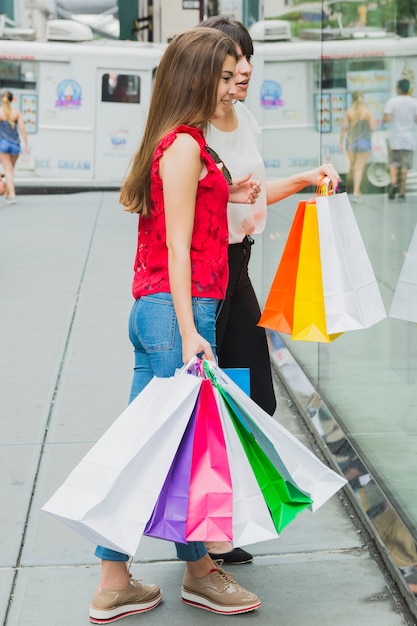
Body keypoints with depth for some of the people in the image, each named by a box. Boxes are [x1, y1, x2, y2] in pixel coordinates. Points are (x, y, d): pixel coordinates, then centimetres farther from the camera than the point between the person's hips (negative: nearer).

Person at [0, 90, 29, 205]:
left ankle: (12, 195, -16)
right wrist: (26, 144, 1)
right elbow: (22, 129, -4)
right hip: (15, 144, 3)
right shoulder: (17, 112, 0)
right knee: (10, 169, 18)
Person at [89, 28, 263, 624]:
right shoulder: (185, 145, -11)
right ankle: (198, 570, 18)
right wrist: (188, 332, -19)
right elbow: (177, 246, -16)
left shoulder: (177, 144, 17)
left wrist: (223, 195, 16)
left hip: (152, 308, 10)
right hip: (177, 307, -10)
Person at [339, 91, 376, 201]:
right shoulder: (368, 111, -5)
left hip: (351, 142, 2)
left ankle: (357, 189, 30)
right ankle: (356, 192, -15)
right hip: (364, 142, -2)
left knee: (353, 167, 19)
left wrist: (341, 143, 1)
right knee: (359, 168, -3)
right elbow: (373, 128, -7)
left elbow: (344, 128, -6)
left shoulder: (349, 111, -2)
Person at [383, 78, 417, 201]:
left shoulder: (391, 101, -5)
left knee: (394, 163, 11)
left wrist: (384, 119, 12)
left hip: (396, 137, -1)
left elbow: (386, 119, -11)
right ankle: (402, 192, 4)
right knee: (405, 166, 5)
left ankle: (393, 183, -14)